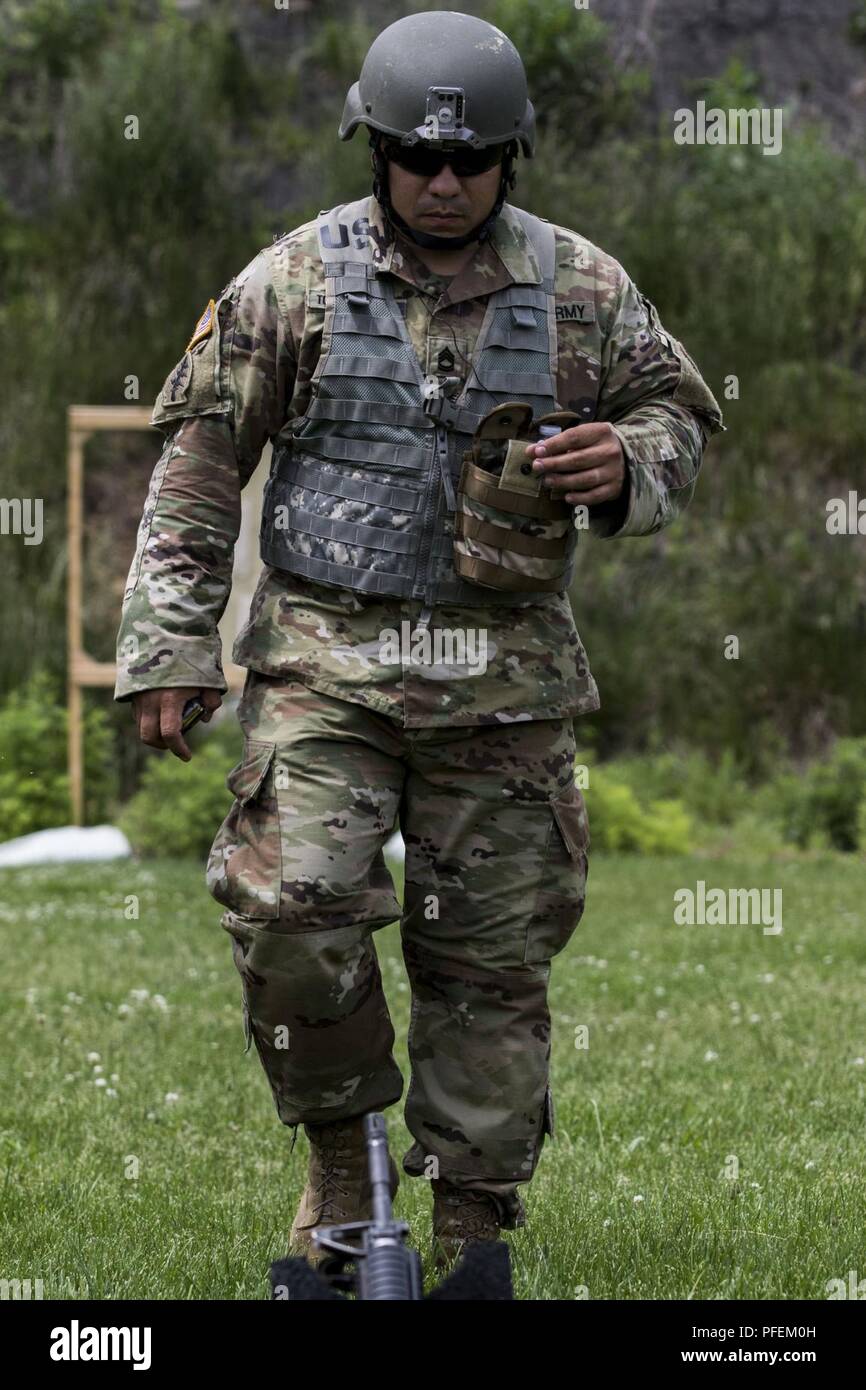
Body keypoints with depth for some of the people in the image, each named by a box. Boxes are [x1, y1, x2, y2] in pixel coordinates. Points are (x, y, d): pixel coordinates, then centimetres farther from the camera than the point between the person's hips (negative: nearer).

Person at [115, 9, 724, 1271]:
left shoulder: (582, 290, 4)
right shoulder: (295, 283, 0)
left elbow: (681, 419, 14)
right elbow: (197, 470, 2)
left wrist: (626, 465, -11)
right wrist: (168, 648, -3)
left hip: (504, 680, 2)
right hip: (327, 660, -1)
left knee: (493, 958, 4)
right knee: (295, 913, -17)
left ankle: (473, 1232, 15)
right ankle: (339, 1156, 7)